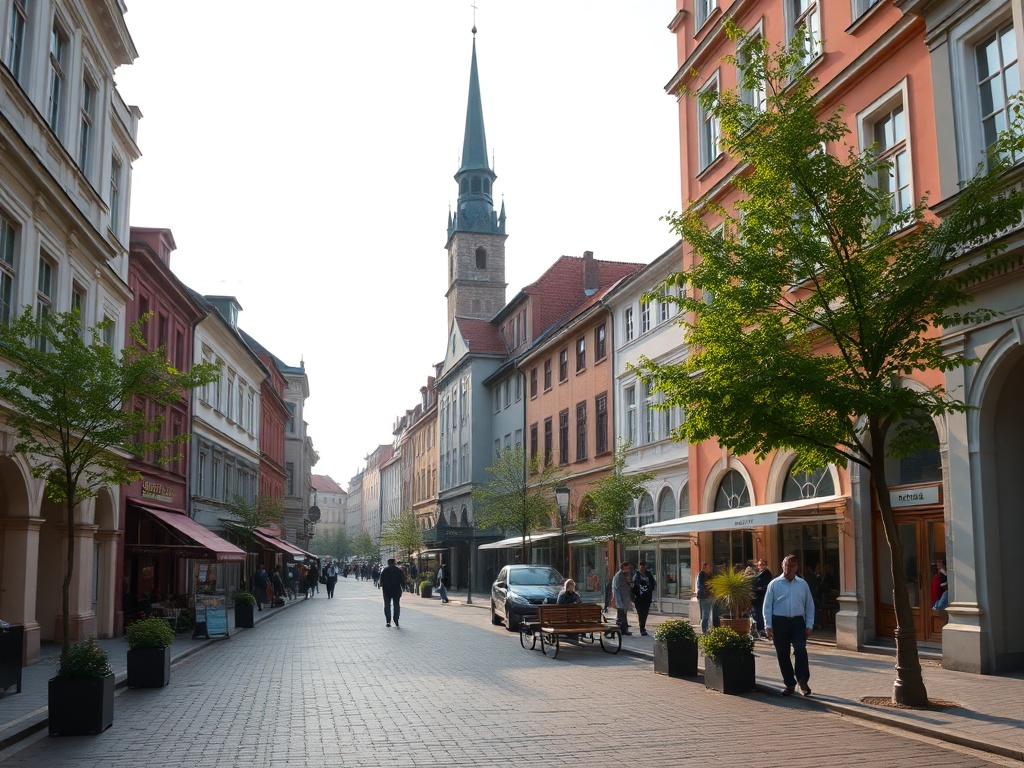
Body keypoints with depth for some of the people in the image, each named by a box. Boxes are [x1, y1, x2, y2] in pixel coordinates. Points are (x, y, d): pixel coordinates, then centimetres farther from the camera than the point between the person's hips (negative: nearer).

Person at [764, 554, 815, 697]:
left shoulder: (802, 584, 8)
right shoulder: (774, 584, 3)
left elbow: (809, 606, 10)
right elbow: (767, 606, 2)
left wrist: (809, 625, 3)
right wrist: (768, 626, -4)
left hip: (798, 622, 0)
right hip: (780, 622, 0)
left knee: (800, 650, -17)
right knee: (783, 654, 4)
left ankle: (803, 681, -7)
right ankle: (790, 684, 16)